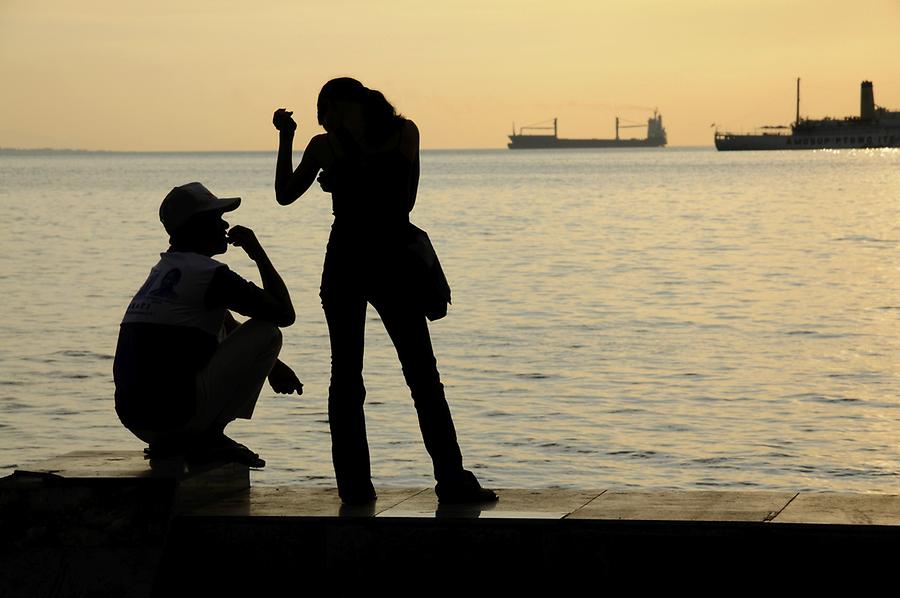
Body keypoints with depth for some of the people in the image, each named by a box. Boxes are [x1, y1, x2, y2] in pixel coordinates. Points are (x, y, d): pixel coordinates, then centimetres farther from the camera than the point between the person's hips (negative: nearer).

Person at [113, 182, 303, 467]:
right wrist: (258, 253, 5)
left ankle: (171, 441, 15)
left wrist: (271, 367, 30)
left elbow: (230, 327, 33)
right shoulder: (209, 273, -8)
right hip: (174, 414, -9)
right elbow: (284, 314, -3)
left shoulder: (163, 270, 21)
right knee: (268, 333, -1)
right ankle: (207, 436, -2)